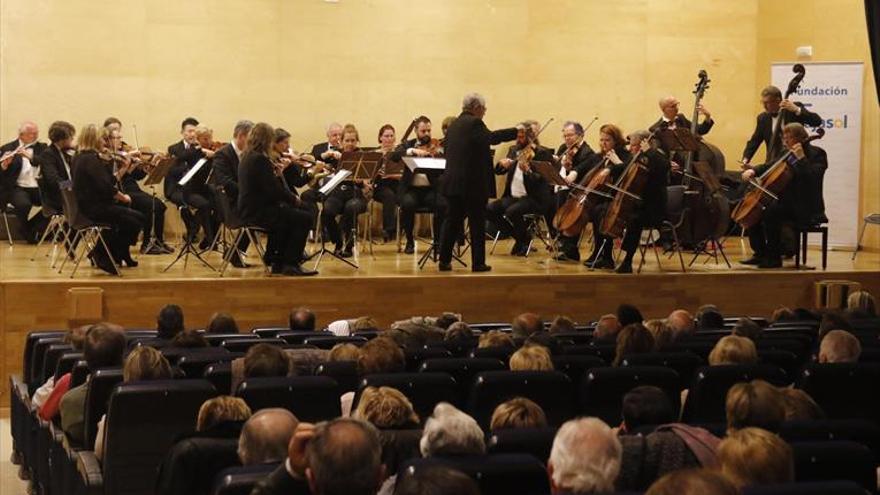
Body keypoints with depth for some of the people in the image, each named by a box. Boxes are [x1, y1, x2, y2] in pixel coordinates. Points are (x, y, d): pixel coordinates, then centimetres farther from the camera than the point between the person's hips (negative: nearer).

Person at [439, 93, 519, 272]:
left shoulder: (454, 125, 14)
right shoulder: (474, 123, -11)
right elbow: (491, 138, -17)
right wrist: (516, 131, -10)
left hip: (453, 182, 7)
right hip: (473, 183, -7)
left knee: (452, 222, 11)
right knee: (477, 224, 1)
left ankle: (444, 260, 10)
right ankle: (478, 263, 3)